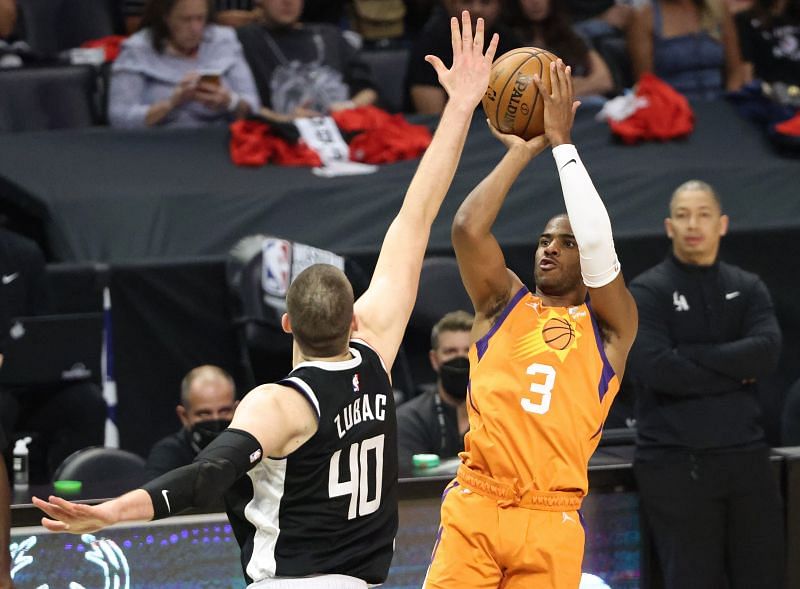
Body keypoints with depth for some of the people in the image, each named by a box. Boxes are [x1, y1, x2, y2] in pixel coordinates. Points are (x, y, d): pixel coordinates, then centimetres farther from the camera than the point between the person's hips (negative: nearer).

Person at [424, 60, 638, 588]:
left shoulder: (611, 327, 10)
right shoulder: (503, 304, 15)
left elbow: (599, 244, -7)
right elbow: (468, 228, -1)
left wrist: (563, 143, -2)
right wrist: (521, 152, 2)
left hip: (550, 524, -1)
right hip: (474, 508, 1)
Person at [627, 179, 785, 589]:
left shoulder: (747, 289, 12)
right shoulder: (647, 293, 0)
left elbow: (767, 352, -7)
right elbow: (656, 369, -16)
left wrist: (688, 355, -12)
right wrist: (735, 372, -8)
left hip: (746, 457, 4)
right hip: (676, 463, -4)